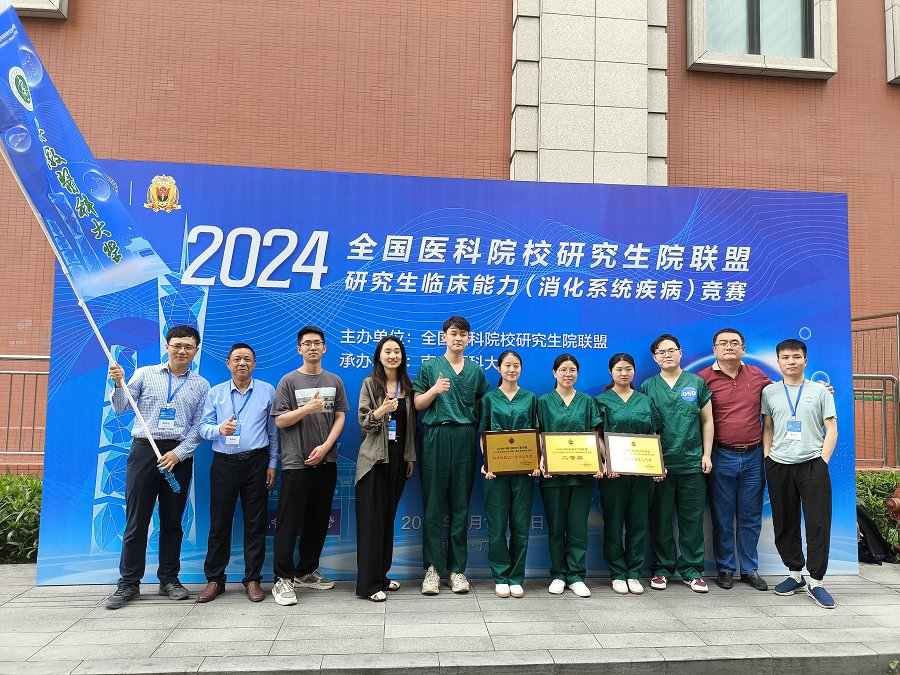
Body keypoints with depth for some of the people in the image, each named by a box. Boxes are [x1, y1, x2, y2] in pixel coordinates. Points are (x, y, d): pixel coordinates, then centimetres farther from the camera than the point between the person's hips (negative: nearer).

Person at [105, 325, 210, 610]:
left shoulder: (201, 385, 7)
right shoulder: (145, 374, 7)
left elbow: (199, 426, 2)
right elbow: (120, 408, 4)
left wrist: (178, 453, -9)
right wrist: (119, 385, -14)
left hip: (179, 455, 1)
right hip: (144, 450, -1)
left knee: (172, 520, 8)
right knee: (136, 520, 1)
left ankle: (169, 580, 19)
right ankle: (129, 583, 12)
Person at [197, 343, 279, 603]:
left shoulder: (267, 391, 5)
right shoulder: (215, 393, 8)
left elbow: (274, 431, 7)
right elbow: (203, 428, 3)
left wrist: (272, 464, 2)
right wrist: (219, 429, -19)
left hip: (256, 463, -1)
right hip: (223, 464, 1)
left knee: (255, 523, 4)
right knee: (219, 522, 5)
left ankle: (252, 579, 15)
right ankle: (214, 580, 18)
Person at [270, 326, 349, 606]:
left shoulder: (334, 381, 9)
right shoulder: (289, 381, 0)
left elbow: (340, 417, 6)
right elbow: (280, 421, -4)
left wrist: (326, 446, -7)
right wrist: (308, 408, -17)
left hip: (326, 462, 4)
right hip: (296, 463, -4)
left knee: (318, 520, 11)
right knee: (289, 522, -2)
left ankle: (307, 572, 26)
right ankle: (282, 579, 7)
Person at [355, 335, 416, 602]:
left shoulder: (407, 386, 9)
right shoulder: (370, 383, -3)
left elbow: (411, 425, 13)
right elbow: (363, 422, -8)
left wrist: (411, 456, 11)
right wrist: (381, 411, -27)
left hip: (398, 457, 5)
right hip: (374, 458, -4)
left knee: (389, 517, 11)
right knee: (372, 519, -4)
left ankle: (381, 574, 23)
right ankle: (368, 583, 2)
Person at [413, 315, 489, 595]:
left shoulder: (476, 370, 13)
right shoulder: (430, 367, 7)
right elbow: (417, 404, 4)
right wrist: (435, 390, -13)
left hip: (465, 438, 2)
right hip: (436, 437, -2)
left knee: (461, 505, 5)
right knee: (434, 504, -1)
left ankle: (457, 568, 13)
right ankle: (432, 567, 7)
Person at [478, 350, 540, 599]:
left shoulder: (530, 398, 11)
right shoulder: (489, 398, 7)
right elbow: (483, 434, 5)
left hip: (523, 469, 1)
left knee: (520, 525, 4)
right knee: (497, 525, 1)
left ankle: (516, 578, 16)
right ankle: (500, 577, 14)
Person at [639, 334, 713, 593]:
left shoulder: (697, 383, 7)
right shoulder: (648, 387, 4)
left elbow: (707, 421, 10)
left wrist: (707, 454, 3)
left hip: (692, 463, 1)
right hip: (658, 464, -1)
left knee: (692, 518, 7)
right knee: (660, 519, 6)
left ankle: (691, 569, 19)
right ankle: (662, 568, 19)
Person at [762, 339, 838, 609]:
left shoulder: (820, 391, 5)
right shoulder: (769, 392, 8)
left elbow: (831, 429, 4)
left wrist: (823, 461, -5)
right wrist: (767, 459, 3)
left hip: (812, 464, -1)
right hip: (779, 465, 2)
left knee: (819, 523, -3)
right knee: (784, 524, 8)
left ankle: (815, 581, 8)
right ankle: (795, 574, 23)